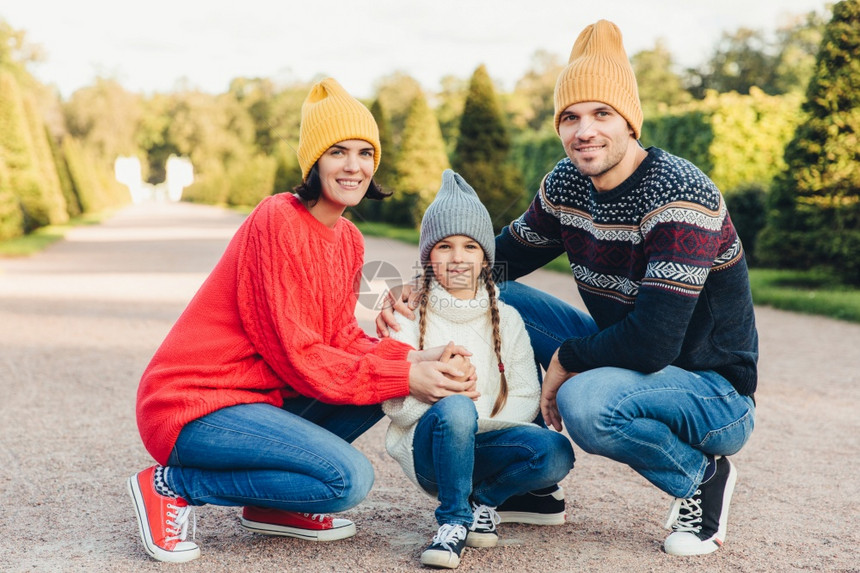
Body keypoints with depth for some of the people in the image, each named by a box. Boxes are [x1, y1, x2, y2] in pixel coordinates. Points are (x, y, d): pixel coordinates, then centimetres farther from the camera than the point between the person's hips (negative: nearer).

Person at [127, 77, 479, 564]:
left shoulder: (349, 239, 8)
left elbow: (342, 338, 4)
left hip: (261, 394, 9)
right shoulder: (277, 221, -19)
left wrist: (415, 359, -13)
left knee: (391, 382, 2)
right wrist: (404, 376, -20)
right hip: (192, 406, -9)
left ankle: (270, 506, 7)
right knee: (350, 477, -21)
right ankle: (173, 486, -5)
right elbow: (295, 355, -20)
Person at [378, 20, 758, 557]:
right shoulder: (567, 182, -3)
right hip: (620, 361, 7)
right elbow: (504, 257, 10)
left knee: (585, 400, -37)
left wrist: (565, 359, -18)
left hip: (716, 394, -7)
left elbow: (654, 342, -34)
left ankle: (702, 476, -5)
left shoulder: (680, 196, -26)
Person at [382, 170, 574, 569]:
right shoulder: (410, 315, 1)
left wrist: (481, 424, -17)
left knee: (556, 452, -27)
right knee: (454, 408, -37)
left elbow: (526, 398, 0)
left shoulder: (506, 320, 9)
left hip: (483, 444, 3)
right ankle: (453, 521, -17)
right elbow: (395, 405, -6)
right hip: (428, 447, -3)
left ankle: (483, 499, 1)